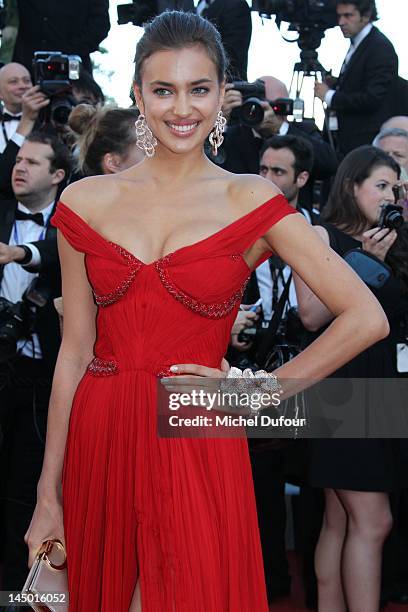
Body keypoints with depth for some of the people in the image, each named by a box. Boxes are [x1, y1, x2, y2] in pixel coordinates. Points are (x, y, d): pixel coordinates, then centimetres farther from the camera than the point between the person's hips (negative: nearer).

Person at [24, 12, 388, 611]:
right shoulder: (87, 201, 4)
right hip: (98, 443, 2)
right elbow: (75, 351, 5)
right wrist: (48, 497, 4)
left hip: (198, 452, -2)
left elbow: (367, 318, -5)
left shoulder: (251, 202, -2)